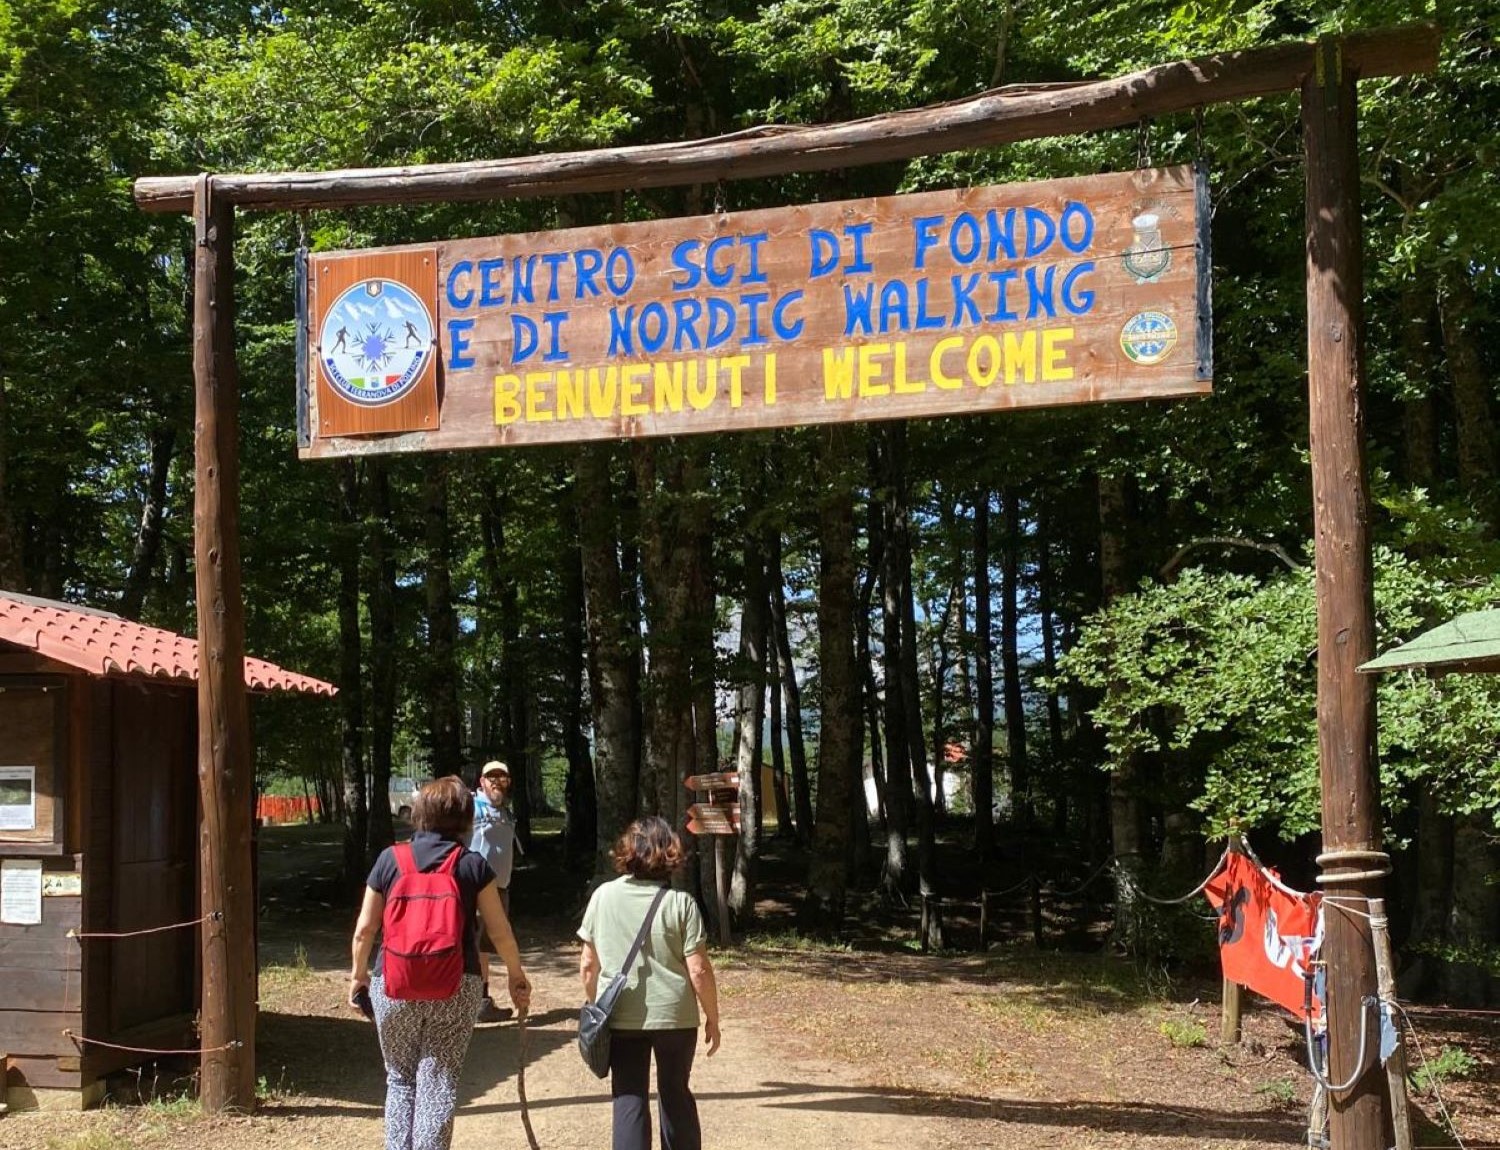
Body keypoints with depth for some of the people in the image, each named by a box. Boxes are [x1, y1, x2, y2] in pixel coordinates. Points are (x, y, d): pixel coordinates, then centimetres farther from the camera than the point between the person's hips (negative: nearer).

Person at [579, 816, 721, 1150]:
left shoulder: (603, 896, -4)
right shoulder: (680, 902, -10)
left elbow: (588, 965, 3)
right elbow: (699, 970, -10)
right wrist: (713, 1018, 3)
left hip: (620, 1018, 0)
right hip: (675, 1015, 0)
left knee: (629, 1099, 6)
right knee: (675, 1094, 18)